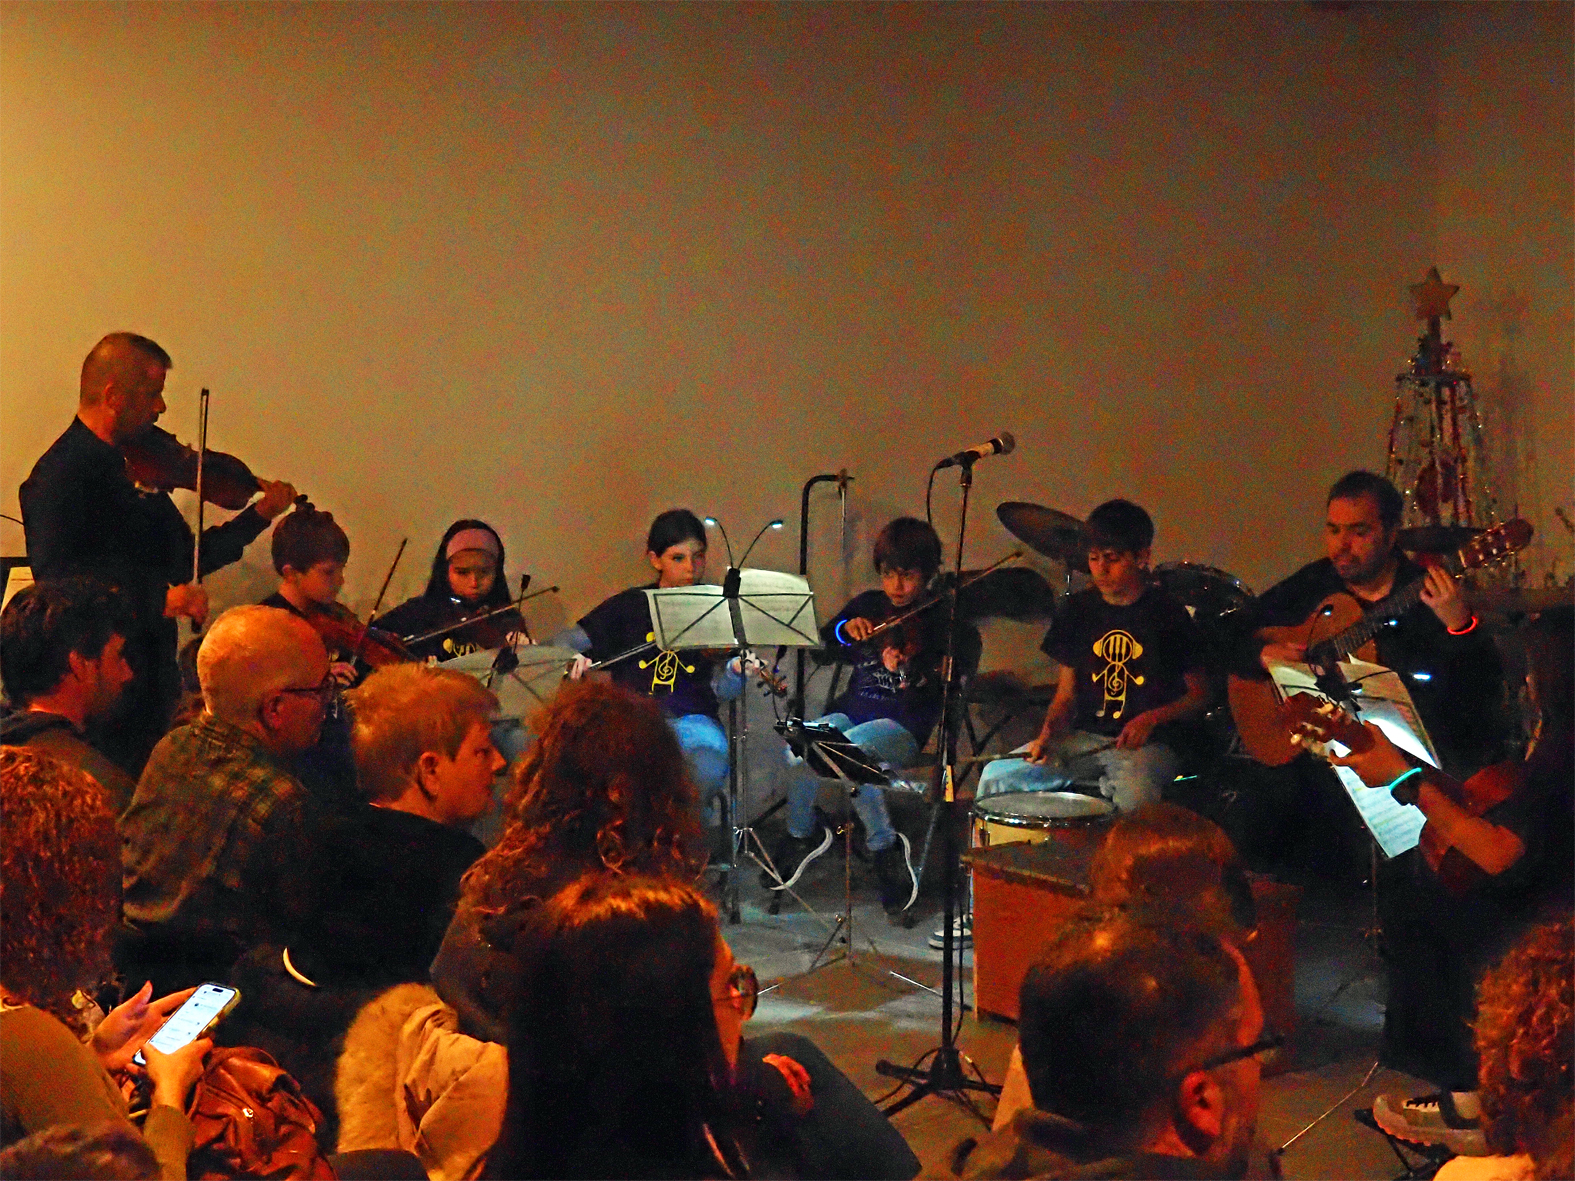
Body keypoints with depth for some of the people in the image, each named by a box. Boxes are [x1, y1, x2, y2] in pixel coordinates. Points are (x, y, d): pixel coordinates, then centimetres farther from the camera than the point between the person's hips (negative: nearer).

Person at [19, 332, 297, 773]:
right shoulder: (59, 476, -14)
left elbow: (185, 559, 21)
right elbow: (58, 577, -26)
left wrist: (259, 515, 17)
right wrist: (157, 600, -31)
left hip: (151, 676, 8)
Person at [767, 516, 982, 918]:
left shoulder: (940, 618, 0)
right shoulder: (868, 605, 14)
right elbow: (822, 648, 17)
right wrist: (846, 629, -4)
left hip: (902, 726, -4)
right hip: (852, 712, 4)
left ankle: (886, 849, -17)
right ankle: (801, 834, 1)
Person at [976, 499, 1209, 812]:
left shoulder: (1168, 616, -3)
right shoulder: (1080, 610, 9)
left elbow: (1199, 697, 3)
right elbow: (1066, 692, 13)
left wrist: (1152, 718, -14)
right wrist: (1047, 733, -7)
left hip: (1147, 743, -4)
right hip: (1084, 738, 5)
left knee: (1134, 801, -38)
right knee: (997, 776, -14)